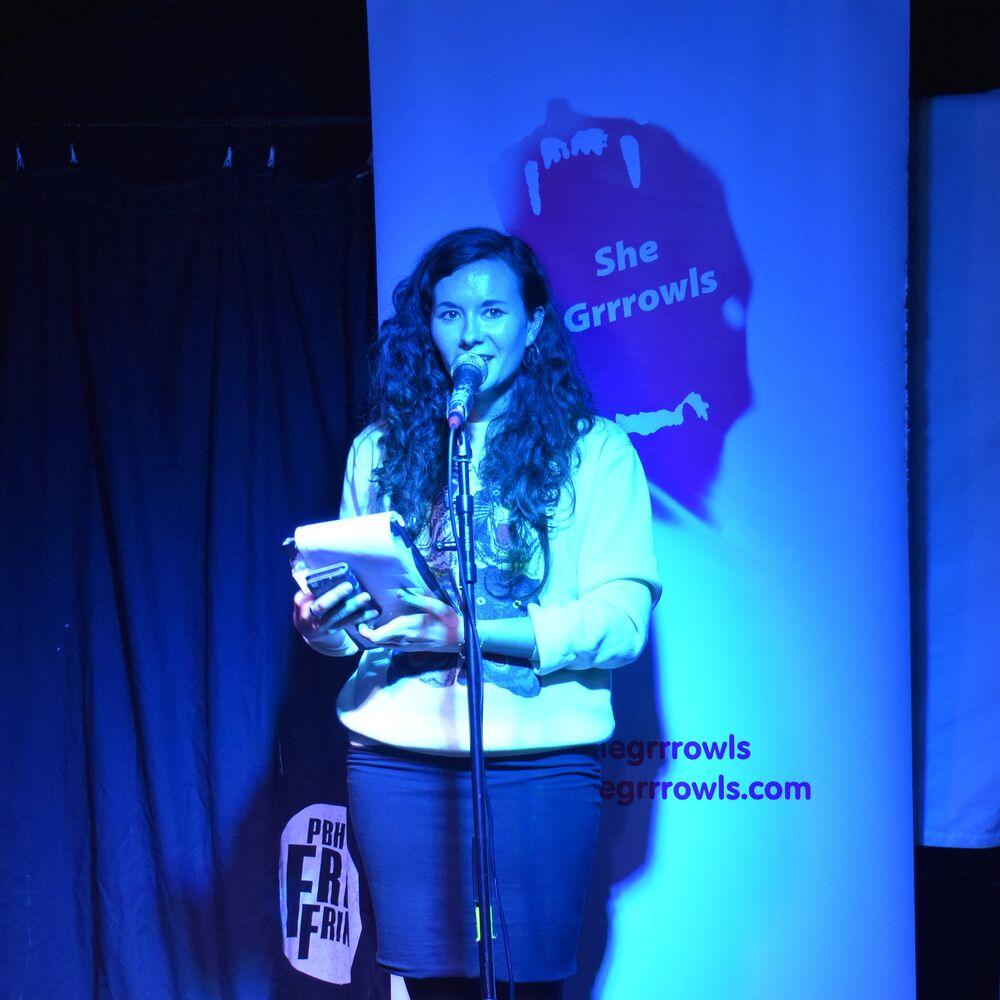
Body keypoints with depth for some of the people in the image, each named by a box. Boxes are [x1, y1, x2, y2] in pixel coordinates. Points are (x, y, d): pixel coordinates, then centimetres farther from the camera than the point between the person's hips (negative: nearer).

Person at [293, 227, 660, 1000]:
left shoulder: (595, 450, 1)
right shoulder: (381, 449, 11)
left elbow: (620, 621, -7)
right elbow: (347, 600, 14)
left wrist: (466, 631, -18)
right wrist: (318, 621, -10)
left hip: (538, 761, -2)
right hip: (398, 760, 3)